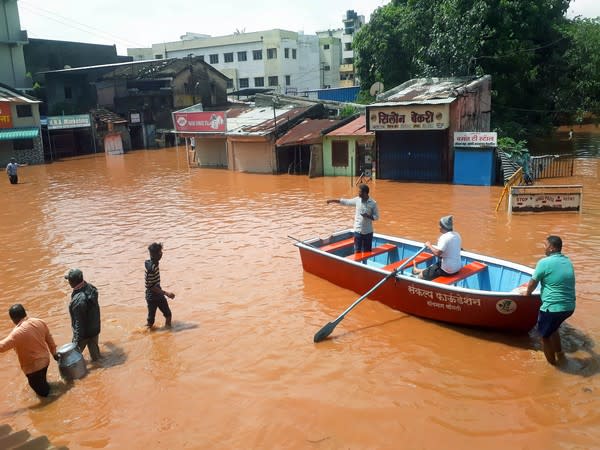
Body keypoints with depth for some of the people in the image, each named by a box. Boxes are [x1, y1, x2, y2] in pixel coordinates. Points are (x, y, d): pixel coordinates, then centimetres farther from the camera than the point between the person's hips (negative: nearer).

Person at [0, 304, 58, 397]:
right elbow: (49, 339, 3)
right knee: (41, 380, 35)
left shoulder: (18, 332, -30)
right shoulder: (40, 322, -9)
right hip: (45, 360, 7)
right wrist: (54, 353, 16)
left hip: (32, 366, -7)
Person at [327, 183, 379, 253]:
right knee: (357, 252, 4)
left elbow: (376, 217, -4)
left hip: (368, 232, -2)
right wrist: (333, 200, 11)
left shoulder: (373, 203, -10)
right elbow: (345, 202, 10)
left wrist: (368, 216, -22)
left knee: (367, 252, 7)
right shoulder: (357, 200, -1)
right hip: (358, 231, 2)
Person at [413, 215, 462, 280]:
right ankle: (422, 271, 53)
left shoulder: (444, 237, -21)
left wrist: (429, 245, -12)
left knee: (421, 276, 2)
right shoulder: (457, 235, 6)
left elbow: (437, 253, -28)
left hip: (447, 270, -9)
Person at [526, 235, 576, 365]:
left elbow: (532, 284, -5)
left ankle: (552, 364, 24)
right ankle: (560, 354, 41)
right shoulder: (568, 261, 8)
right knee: (552, 329, 31)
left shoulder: (544, 262, -14)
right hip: (570, 307, 7)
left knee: (545, 335, 14)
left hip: (552, 308, -7)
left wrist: (528, 293, 15)